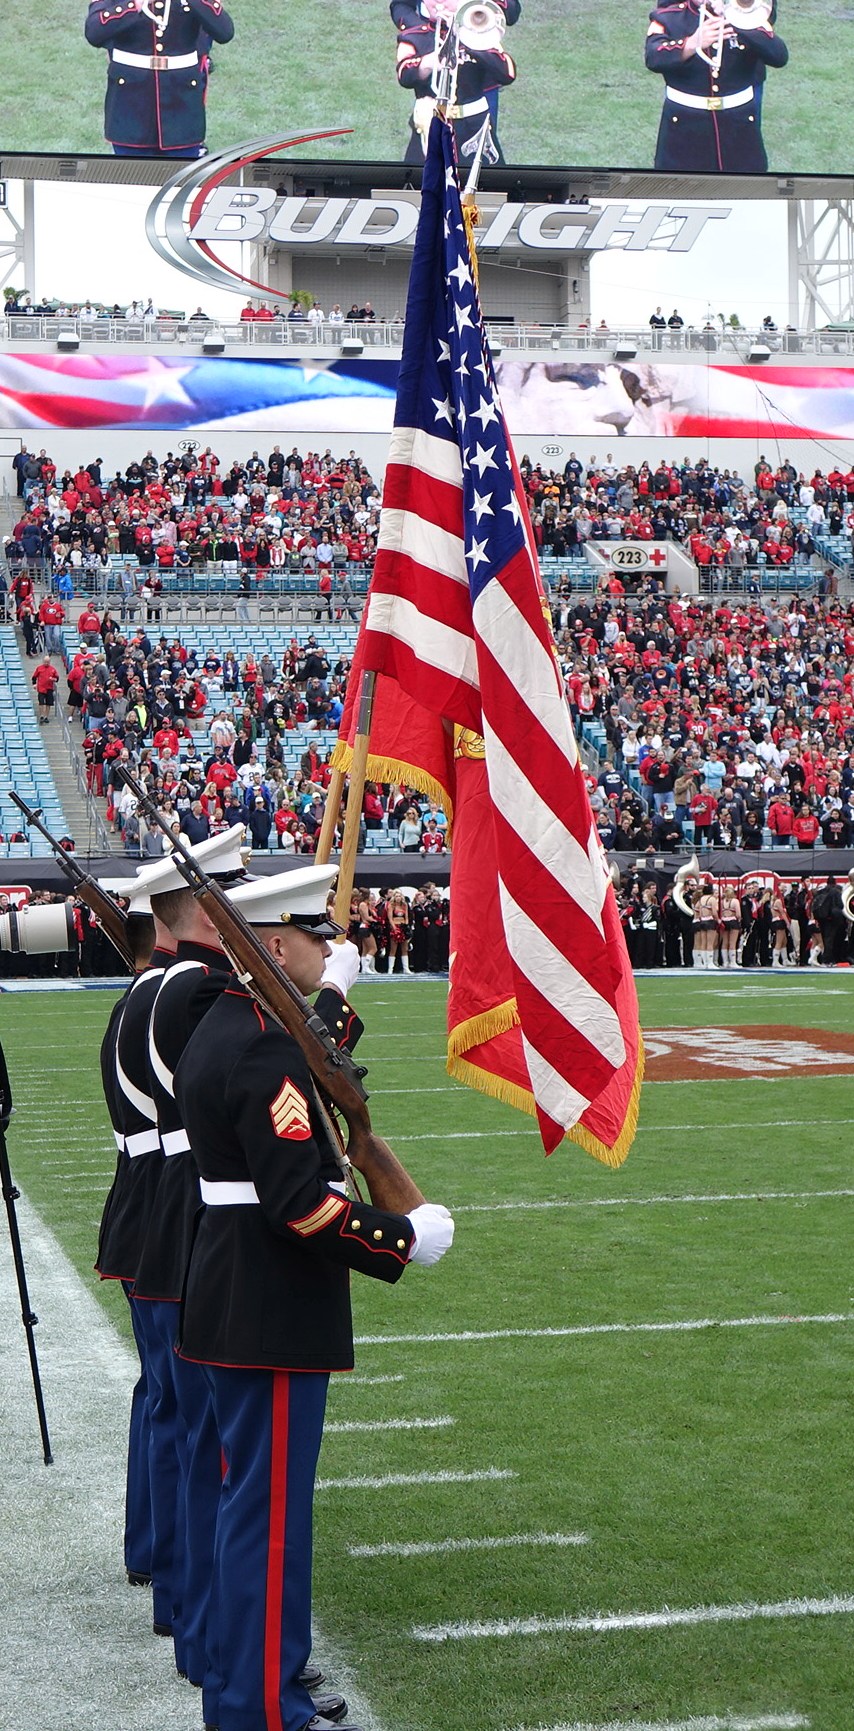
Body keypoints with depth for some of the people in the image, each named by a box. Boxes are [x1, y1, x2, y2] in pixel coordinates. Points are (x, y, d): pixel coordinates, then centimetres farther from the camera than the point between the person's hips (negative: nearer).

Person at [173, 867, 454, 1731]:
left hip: (233, 1300, 11)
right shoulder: (269, 1047, -21)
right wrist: (406, 1237, -15)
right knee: (269, 1503, -2)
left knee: (254, 1491, 20)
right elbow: (300, 1200, -26)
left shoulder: (222, 1029, 11)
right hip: (272, 1316, -11)